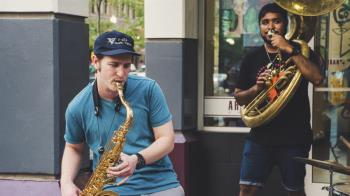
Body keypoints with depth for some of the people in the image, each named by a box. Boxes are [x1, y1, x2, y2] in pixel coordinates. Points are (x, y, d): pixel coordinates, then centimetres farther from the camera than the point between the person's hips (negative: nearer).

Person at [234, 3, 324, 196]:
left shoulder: (300, 51, 0)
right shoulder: (252, 58, 6)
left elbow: (317, 78, -19)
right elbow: (239, 98, 10)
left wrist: (290, 50, -21)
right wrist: (256, 88, -11)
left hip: (294, 137, -1)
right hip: (260, 136, 2)